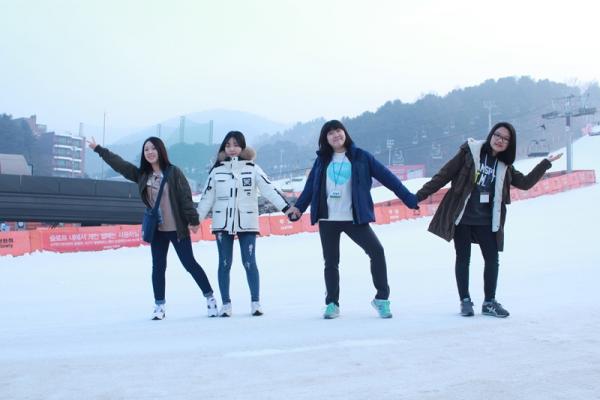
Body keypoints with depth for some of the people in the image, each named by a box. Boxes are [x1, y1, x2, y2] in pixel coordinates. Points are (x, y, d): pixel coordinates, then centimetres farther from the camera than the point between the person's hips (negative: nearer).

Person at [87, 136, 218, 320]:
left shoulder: (173, 172, -7)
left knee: (190, 263, 0)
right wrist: (98, 149, 7)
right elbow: (119, 164, 8)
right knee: (158, 267, 6)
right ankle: (159, 305, 14)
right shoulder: (142, 175, 6)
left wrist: (193, 220, -15)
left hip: (178, 228, -4)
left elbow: (186, 197, -10)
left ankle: (209, 297, 12)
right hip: (157, 229, 4)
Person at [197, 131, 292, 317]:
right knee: (224, 264, 5)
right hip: (222, 223, 2)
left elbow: (269, 189, -6)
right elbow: (207, 198, 7)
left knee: (249, 262, -4)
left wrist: (286, 207, -16)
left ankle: (255, 302, 7)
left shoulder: (252, 169, 1)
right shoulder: (217, 170, 5)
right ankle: (226, 303, 13)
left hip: (247, 223, -2)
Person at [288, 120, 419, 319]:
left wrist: (409, 199, -4)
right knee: (331, 262, 6)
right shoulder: (322, 160, 8)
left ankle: (382, 298, -3)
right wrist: (298, 207, -1)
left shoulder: (360, 157, 0)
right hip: (327, 220, 2)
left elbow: (386, 176, -1)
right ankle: (332, 304, 18)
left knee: (377, 251, -14)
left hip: (354, 219, -2)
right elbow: (311, 185, 10)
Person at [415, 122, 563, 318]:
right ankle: (465, 301, 17)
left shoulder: (504, 166, 8)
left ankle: (489, 302, 17)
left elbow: (525, 183, 9)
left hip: (486, 221, 4)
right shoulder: (470, 151, -5)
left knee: (492, 260, 3)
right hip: (461, 216, -3)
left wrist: (546, 163, 6)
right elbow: (444, 175, -6)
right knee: (463, 259, 5)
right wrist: (421, 195, -8)